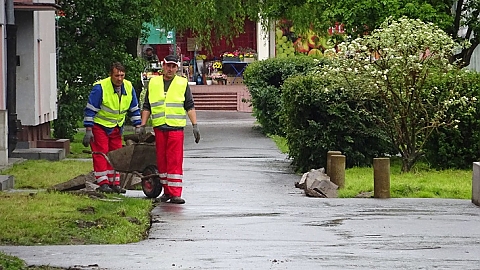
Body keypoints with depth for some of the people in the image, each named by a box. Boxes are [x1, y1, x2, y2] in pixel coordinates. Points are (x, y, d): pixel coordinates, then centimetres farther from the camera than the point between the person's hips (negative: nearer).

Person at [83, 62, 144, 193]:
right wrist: (88, 131, -19)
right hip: (100, 125, -6)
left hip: (116, 127, 6)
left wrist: (138, 126, 3)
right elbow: (90, 110, -17)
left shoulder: (128, 88, -4)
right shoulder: (100, 88, -22)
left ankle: (114, 183, 11)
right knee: (101, 153, -9)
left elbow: (134, 109, 9)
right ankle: (103, 183, -7)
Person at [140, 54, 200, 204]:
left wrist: (195, 125, -1)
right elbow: (147, 107, 16)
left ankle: (175, 193, -10)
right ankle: (166, 190, 15)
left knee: (175, 162, -8)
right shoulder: (153, 83, 13)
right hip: (159, 128, 3)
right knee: (161, 161, 5)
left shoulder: (183, 83, 7)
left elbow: (190, 107, 7)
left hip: (176, 128, -3)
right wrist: (143, 125, 9)